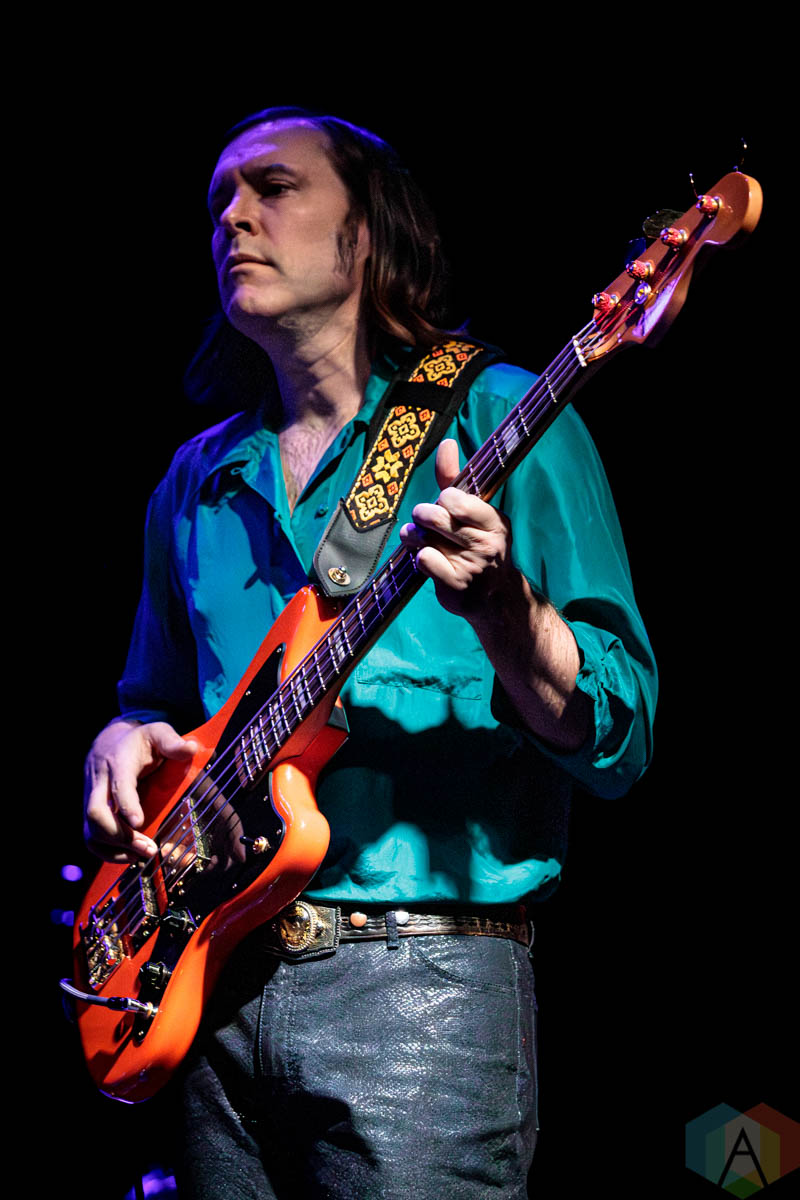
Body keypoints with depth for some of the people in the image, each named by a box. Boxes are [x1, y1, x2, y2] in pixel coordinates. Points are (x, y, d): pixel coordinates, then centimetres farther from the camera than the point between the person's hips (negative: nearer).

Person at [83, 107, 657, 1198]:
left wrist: (500, 607, -24)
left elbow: (619, 742, -6)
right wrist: (123, 743, 3)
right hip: (213, 991, 5)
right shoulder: (196, 483, 17)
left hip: (422, 984, -5)